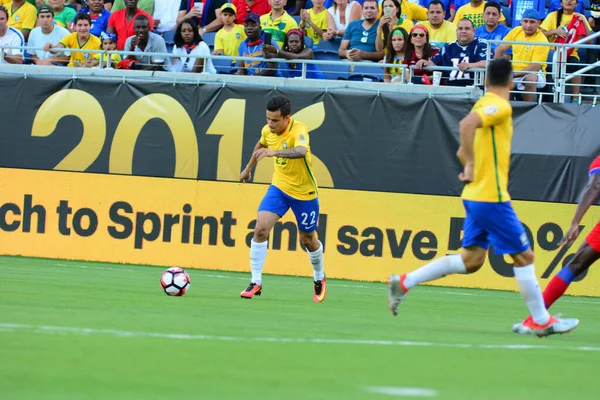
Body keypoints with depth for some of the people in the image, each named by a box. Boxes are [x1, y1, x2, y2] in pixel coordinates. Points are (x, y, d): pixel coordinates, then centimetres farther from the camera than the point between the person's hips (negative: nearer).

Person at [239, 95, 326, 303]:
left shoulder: (298, 130, -28)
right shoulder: (268, 130, -8)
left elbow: (301, 151, -51)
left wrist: (274, 152, -64)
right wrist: (249, 167, 27)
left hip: (304, 193, -4)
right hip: (279, 187, 4)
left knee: (308, 240, 11)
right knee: (260, 229, -15)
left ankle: (319, 278, 41)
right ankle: (256, 283, -7)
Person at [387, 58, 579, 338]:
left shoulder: (484, 105, 14)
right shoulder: (499, 107, -13)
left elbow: (463, 150, 22)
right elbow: (466, 125, -31)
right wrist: (470, 165, -26)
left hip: (475, 196, 9)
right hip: (491, 197, -9)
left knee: (471, 260, 12)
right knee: (524, 255, 0)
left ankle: (404, 283, 9)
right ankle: (540, 321, 6)